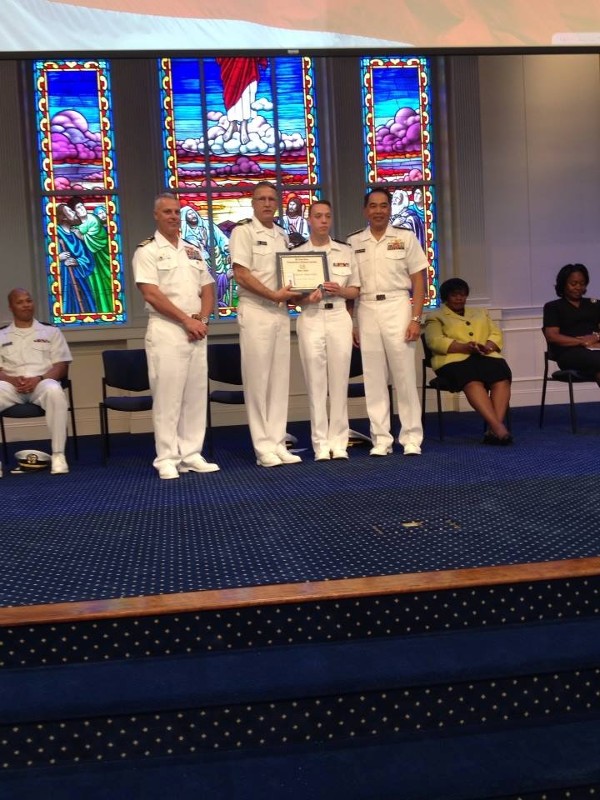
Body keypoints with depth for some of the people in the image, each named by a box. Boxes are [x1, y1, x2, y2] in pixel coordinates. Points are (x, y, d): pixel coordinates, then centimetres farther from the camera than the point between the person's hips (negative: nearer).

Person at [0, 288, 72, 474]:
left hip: (42, 383, -1)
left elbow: (62, 367, 8)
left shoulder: (51, 332, 17)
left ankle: (58, 455, -36)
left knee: (54, 391, -39)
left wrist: (39, 378, -11)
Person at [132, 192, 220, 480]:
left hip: (197, 331, 6)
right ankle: (167, 459, 0)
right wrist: (186, 320, -13)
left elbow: (208, 289, 15)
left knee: (196, 394, 6)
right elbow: (151, 294, -12)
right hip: (166, 330, -6)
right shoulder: (147, 251, -2)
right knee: (167, 396, -6)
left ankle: (191, 455, 13)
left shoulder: (193, 251, 17)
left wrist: (202, 318, -4)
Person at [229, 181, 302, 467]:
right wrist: (274, 295, -16)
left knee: (280, 379, 7)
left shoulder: (282, 235, 17)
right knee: (258, 379, -4)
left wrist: (293, 294, 3)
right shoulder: (243, 231, -3)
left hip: (281, 312, 7)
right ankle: (263, 447, 2)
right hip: (255, 312, -7)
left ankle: (278, 443, 13)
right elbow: (241, 273, -12)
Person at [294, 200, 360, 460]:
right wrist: (305, 297, -16)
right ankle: (321, 444, 3)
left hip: (339, 316, 2)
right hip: (311, 319, -2)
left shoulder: (345, 252, 13)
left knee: (339, 381, 1)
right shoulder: (296, 254, 7)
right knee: (316, 383, -2)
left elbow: (355, 291, 13)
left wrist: (339, 290, -7)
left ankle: (339, 442, 7)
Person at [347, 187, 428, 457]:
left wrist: (416, 318, -7)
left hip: (397, 307, -2)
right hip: (366, 310, 2)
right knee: (373, 377, 4)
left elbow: (418, 281, 2)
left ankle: (411, 438, 7)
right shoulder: (353, 242, 9)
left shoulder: (406, 237, 5)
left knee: (404, 374, -2)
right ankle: (381, 439, 11)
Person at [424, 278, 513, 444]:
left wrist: (487, 346, -5)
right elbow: (435, 341, -1)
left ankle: (494, 428, -42)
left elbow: (496, 334, 20)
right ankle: (498, 426, -48)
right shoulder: (435, 317, 18)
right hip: (455, 359, -4)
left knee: (502, 377, -31)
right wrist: (465, 347, -15)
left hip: (486, 356, 4)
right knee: (472, 381, -37)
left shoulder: (480, 313, 33)